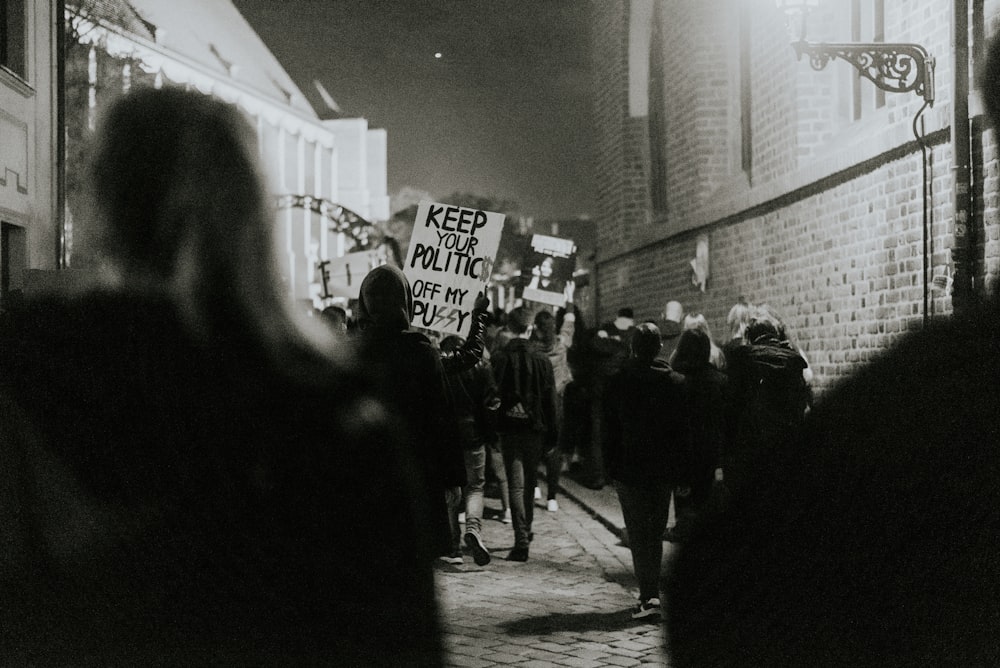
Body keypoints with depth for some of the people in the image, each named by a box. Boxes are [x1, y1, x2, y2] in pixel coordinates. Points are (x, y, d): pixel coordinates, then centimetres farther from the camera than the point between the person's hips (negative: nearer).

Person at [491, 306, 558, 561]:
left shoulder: (499, 359, -6)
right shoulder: (542, 359, -2)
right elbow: (550, 399, 1)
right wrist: (551, 433, 7)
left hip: (509, 429, -2)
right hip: (535, 428, 2)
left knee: (516, 485, -2)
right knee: (529, 483, 18)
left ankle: (521, 542, -10)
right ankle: (526, 531, 31)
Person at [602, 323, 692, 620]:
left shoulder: (617, 383, -6)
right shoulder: (676, 383, -3)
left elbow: (609, 429, -2)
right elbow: (685, 431, 0)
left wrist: (610, 468, 4)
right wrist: (684, 473, 4)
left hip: (629, 469, -2)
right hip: (664, 469, 2)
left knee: (639, 533, 1)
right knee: (655, 531, 15)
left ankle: (649, 596, -8)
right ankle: (651, 592, 22)